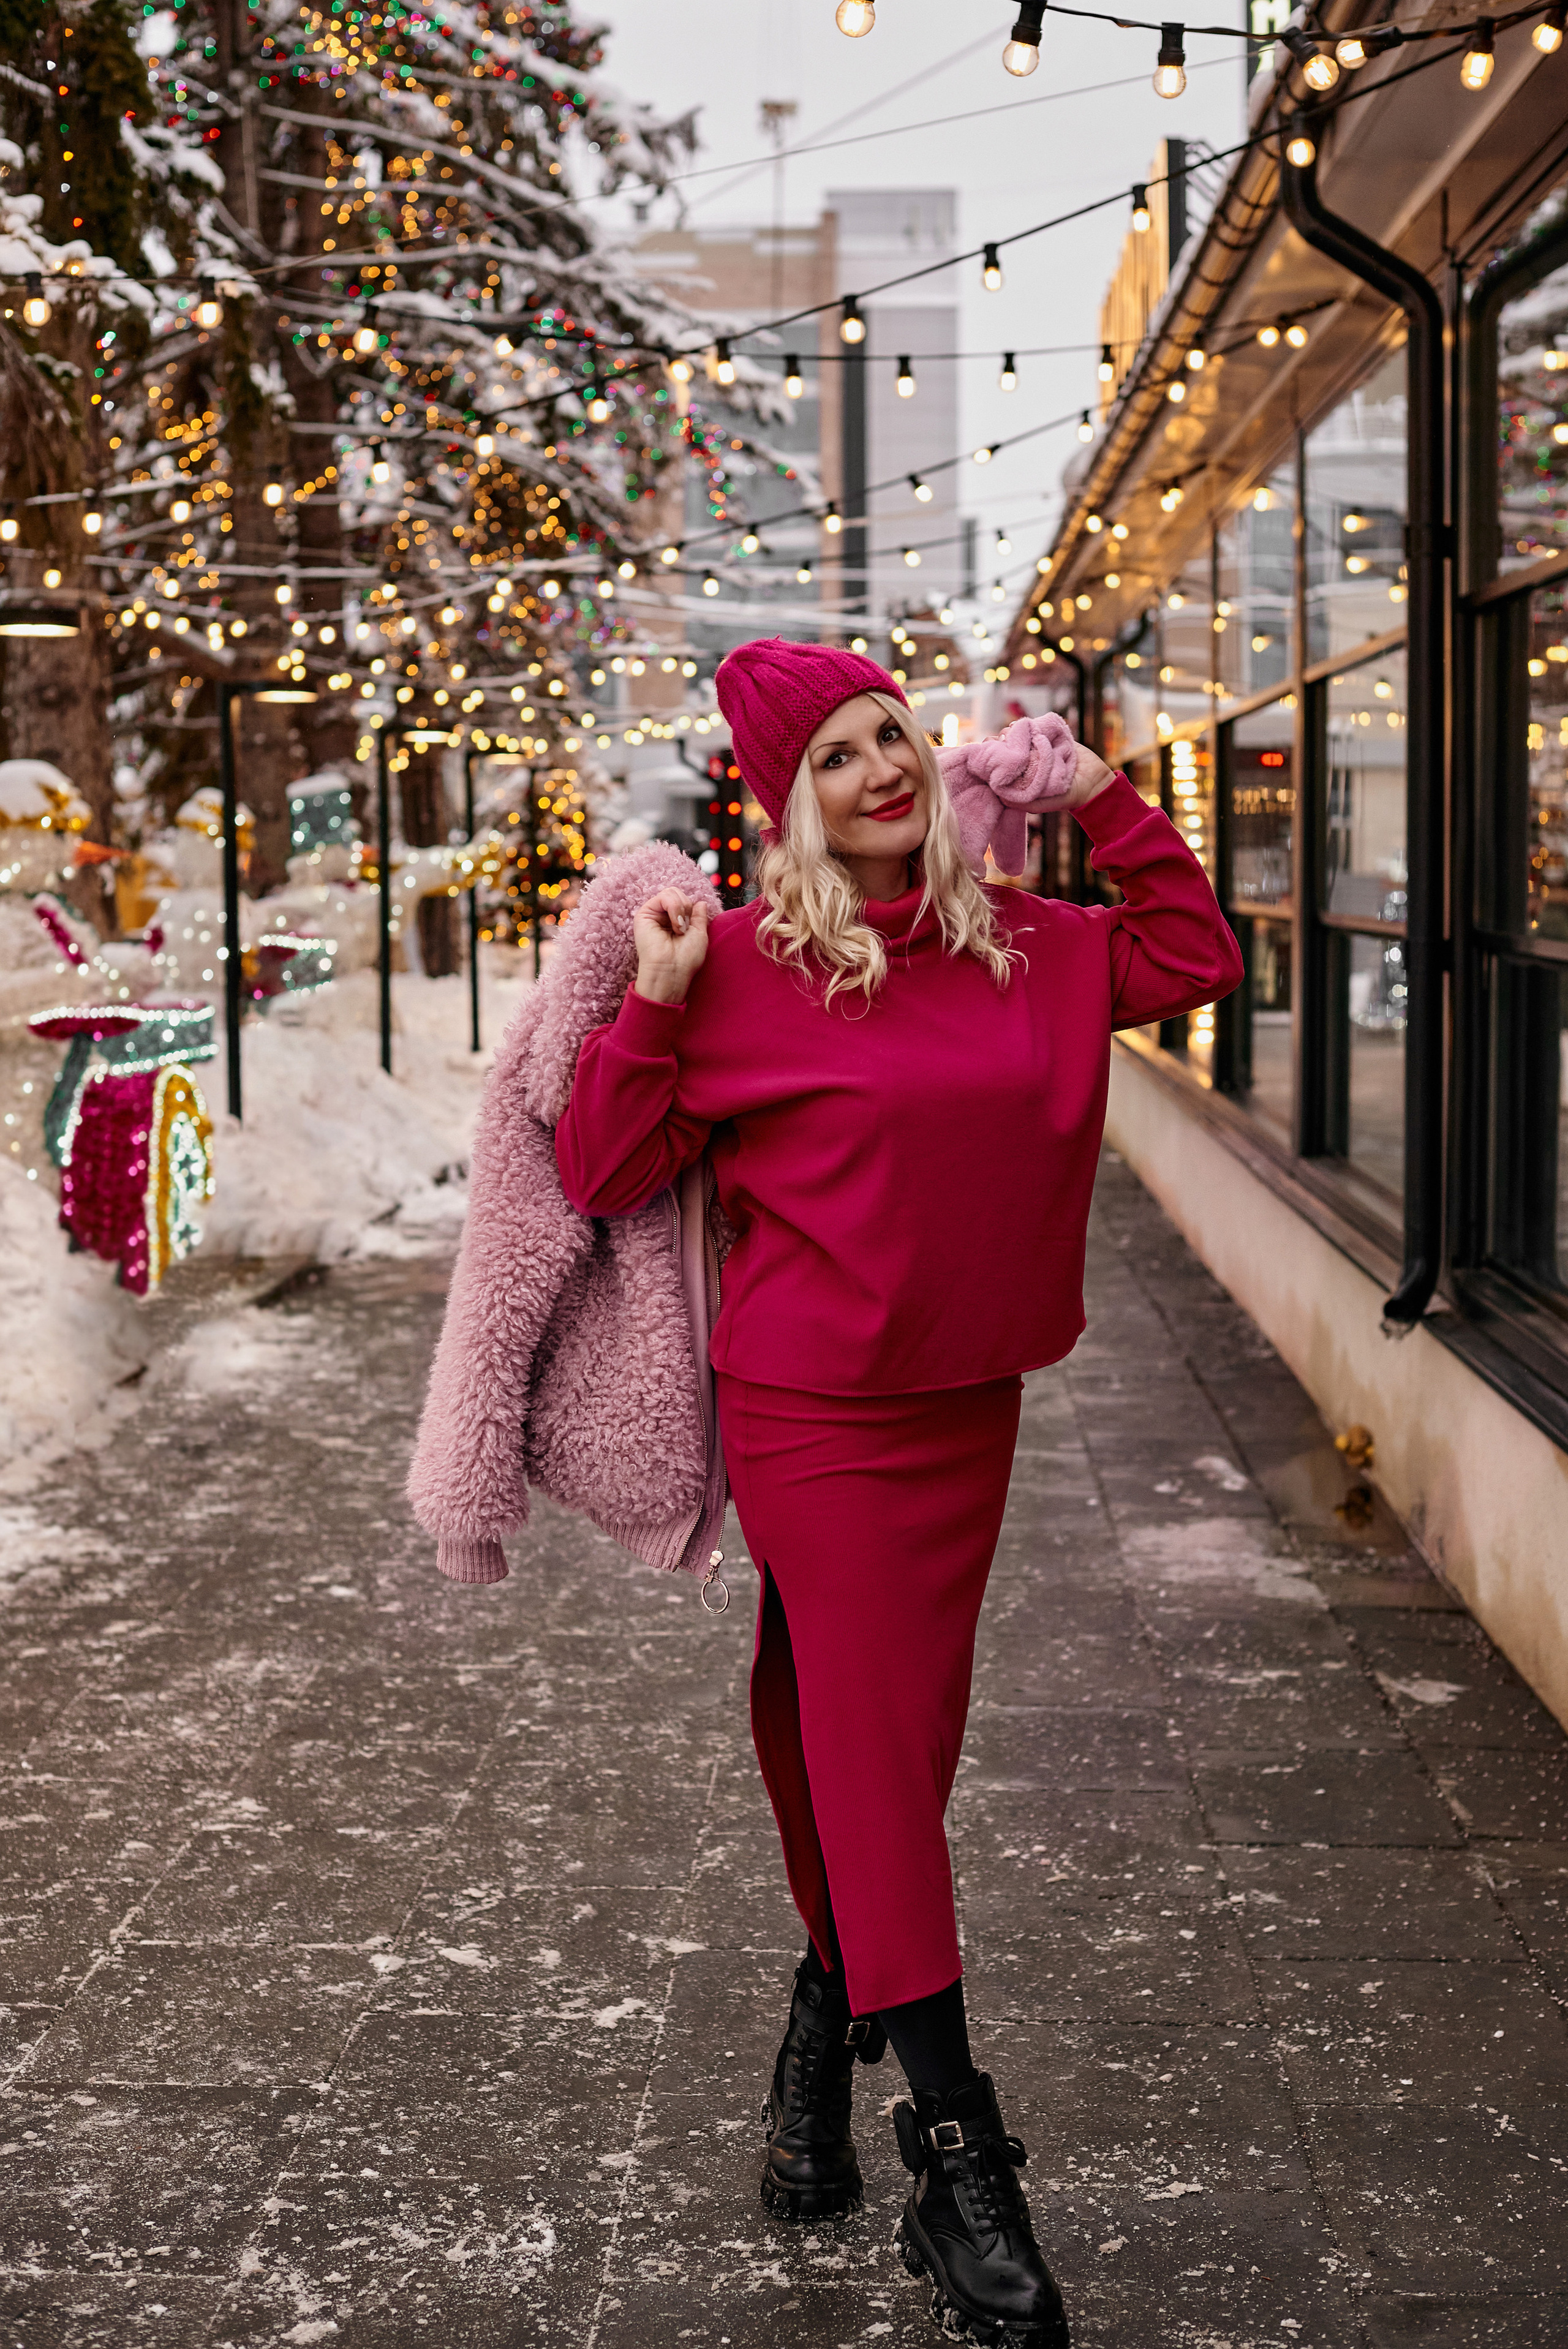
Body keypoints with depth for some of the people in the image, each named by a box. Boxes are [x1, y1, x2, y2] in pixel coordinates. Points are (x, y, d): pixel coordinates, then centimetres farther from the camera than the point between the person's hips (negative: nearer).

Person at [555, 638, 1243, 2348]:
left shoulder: (1018, 946, 6)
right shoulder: (747, 961, -8)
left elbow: (1193, 958, 19)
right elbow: (604, 1177, -6)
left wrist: (1102, 800, 10)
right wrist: (652, 1008, -19)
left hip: (967, 1405, 6)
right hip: (813, 1416, -5)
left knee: (888, 1745, 15)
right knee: (875, 1756, -4)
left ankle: (826, 2037, 37)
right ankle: (959, 2176, 2)